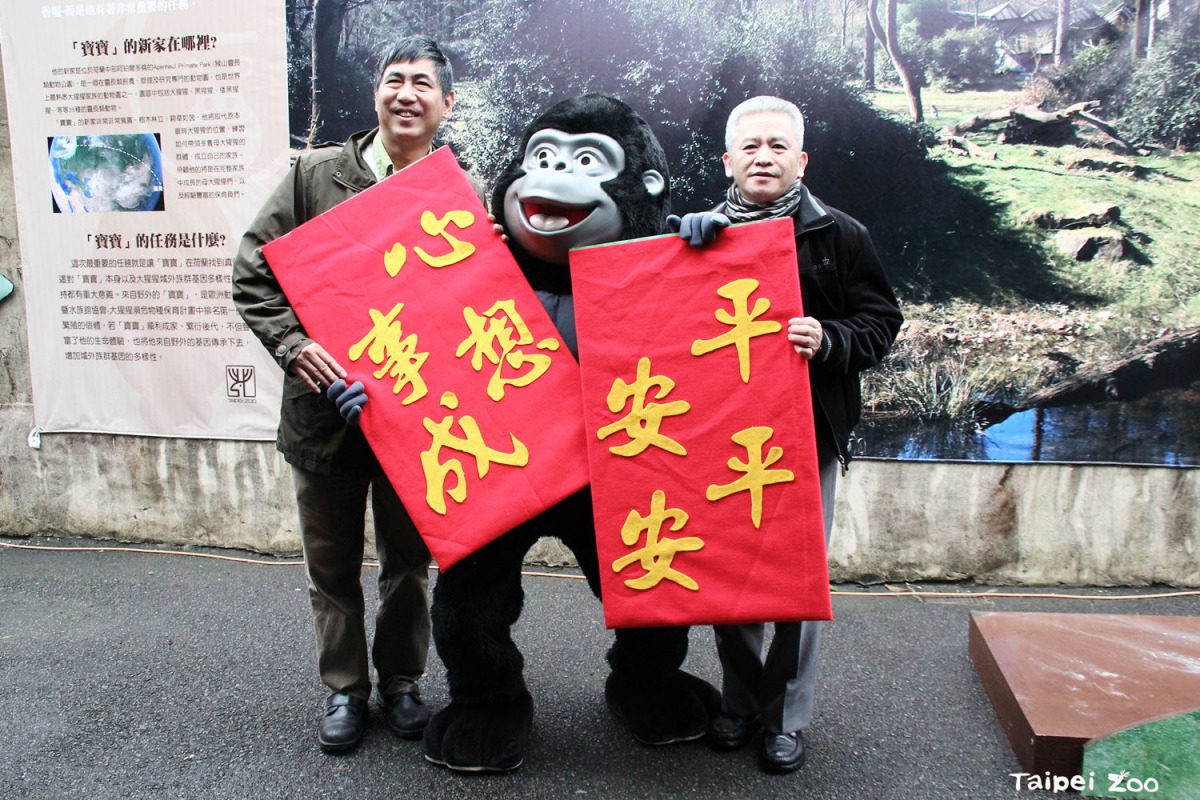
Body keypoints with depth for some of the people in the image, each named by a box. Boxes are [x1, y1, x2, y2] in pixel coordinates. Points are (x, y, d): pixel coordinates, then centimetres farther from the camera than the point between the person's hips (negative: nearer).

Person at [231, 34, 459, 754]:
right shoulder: (317, 175, -1)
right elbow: (253, 272, -2)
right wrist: (292, 344, -17)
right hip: (324, 406, 1)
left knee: (409, 560, 14)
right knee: (332, 561, 13)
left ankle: (402, 682, 34)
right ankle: (344, 688, 32)